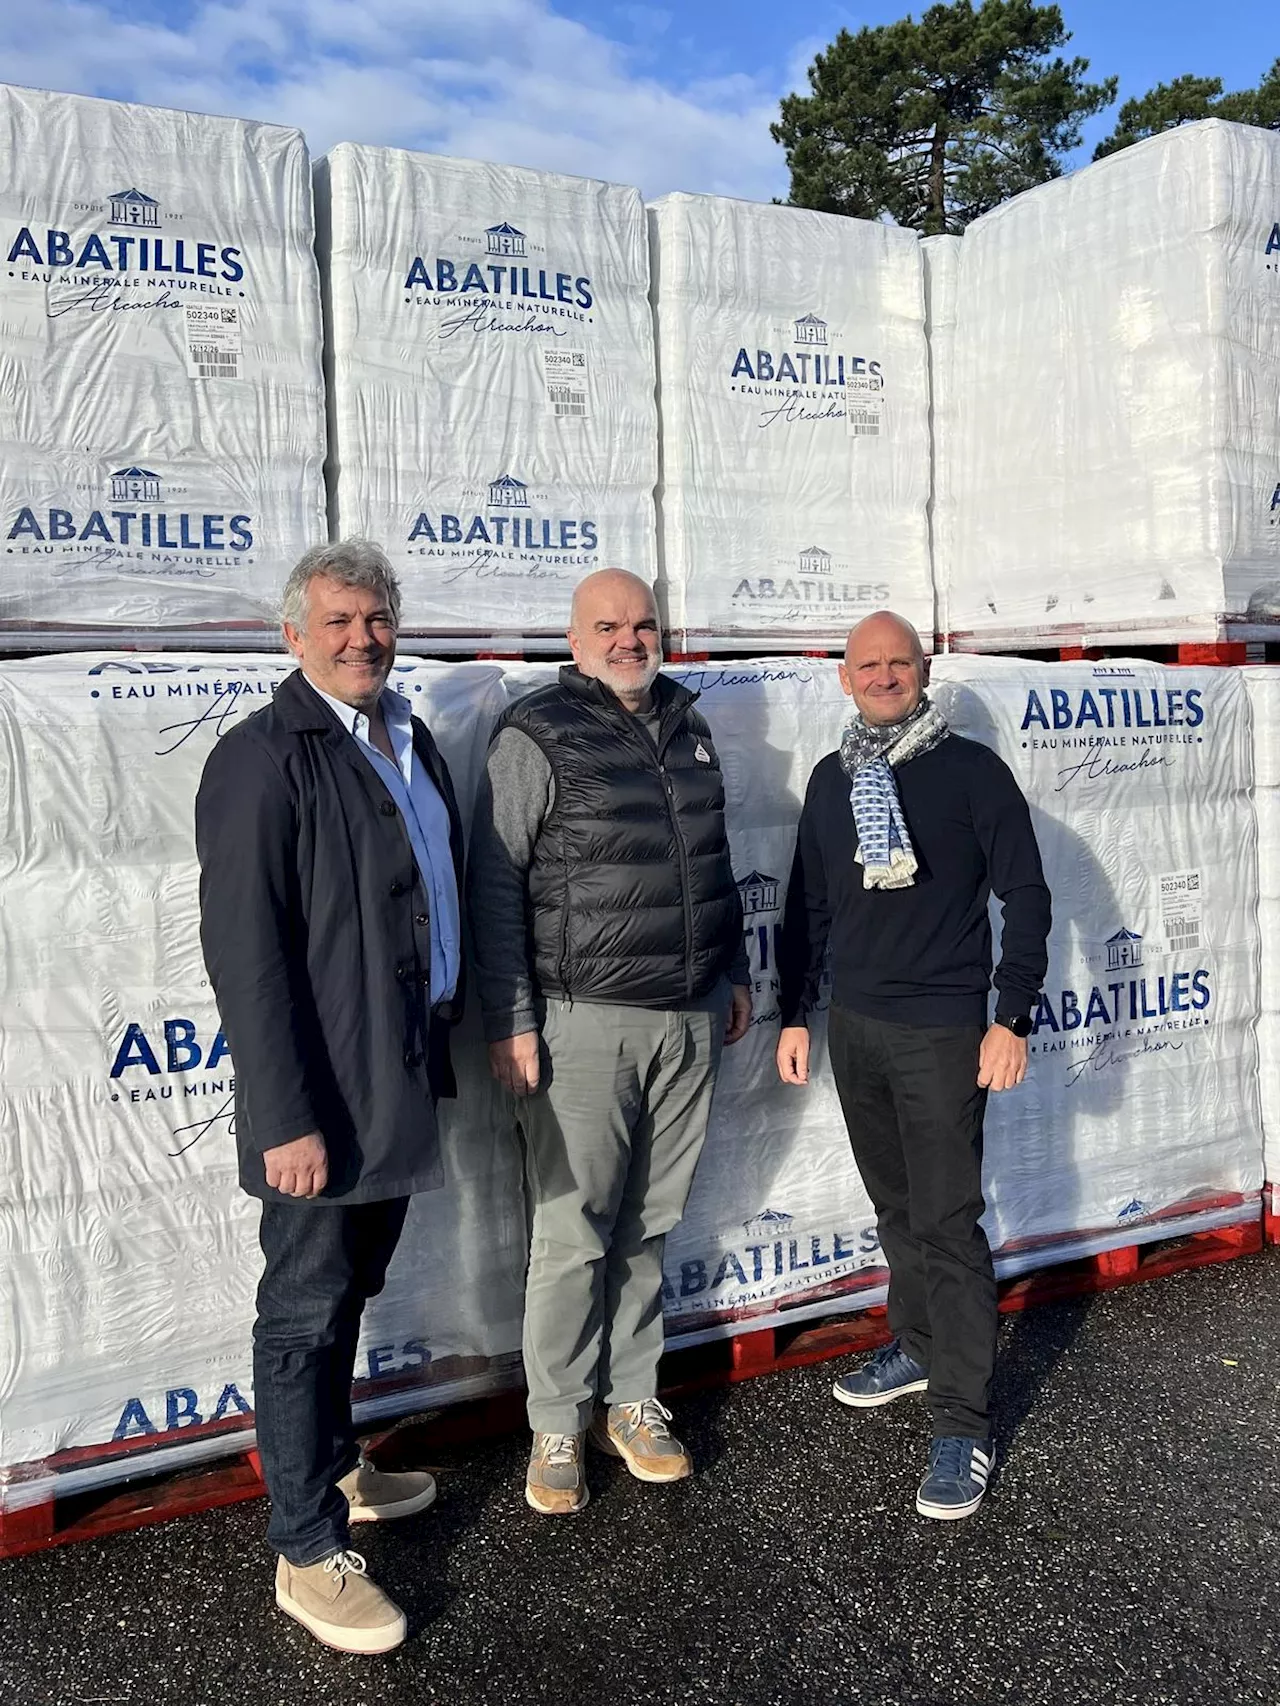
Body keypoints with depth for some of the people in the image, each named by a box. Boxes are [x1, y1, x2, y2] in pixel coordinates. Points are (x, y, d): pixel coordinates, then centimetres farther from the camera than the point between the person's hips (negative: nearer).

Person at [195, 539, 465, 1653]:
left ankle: (334, 1467, 42)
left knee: (349, 1294, 22)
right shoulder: (264, 757, -16)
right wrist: (288, 1119, -22)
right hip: (323, 1095, -8)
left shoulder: (409, 740, 9)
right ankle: (309, 1552, 22)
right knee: (306, 1310, 6)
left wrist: (442, 1039, 14)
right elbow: (244, 948, -20)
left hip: (399, 1078, 8)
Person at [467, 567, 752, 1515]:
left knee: (649, 1226, 14)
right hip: (585, 1022, -5)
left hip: (690, 1021, 5)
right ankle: (559, 1427, 19)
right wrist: (510, 1021, -12)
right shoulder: (537, 737, -6)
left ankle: (632, 1401, 29)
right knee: (573, 1234, 2)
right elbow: (494, 886, -8)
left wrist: (734, 974, 20)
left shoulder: (687, 730, 13)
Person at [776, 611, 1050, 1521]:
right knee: (895, 1207, 14)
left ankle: (966, 1426, 5)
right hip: (853, 1026, 5)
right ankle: (918, 1346, 33)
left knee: (947, 1222, -3)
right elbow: (808, 907, 14)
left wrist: (1012, 1018, -10)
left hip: (942, 1032, -5)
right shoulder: (831, 780, 9)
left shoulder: (971, 770, -5)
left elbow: (1026, 897, -5)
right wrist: (795, 1014, 13)